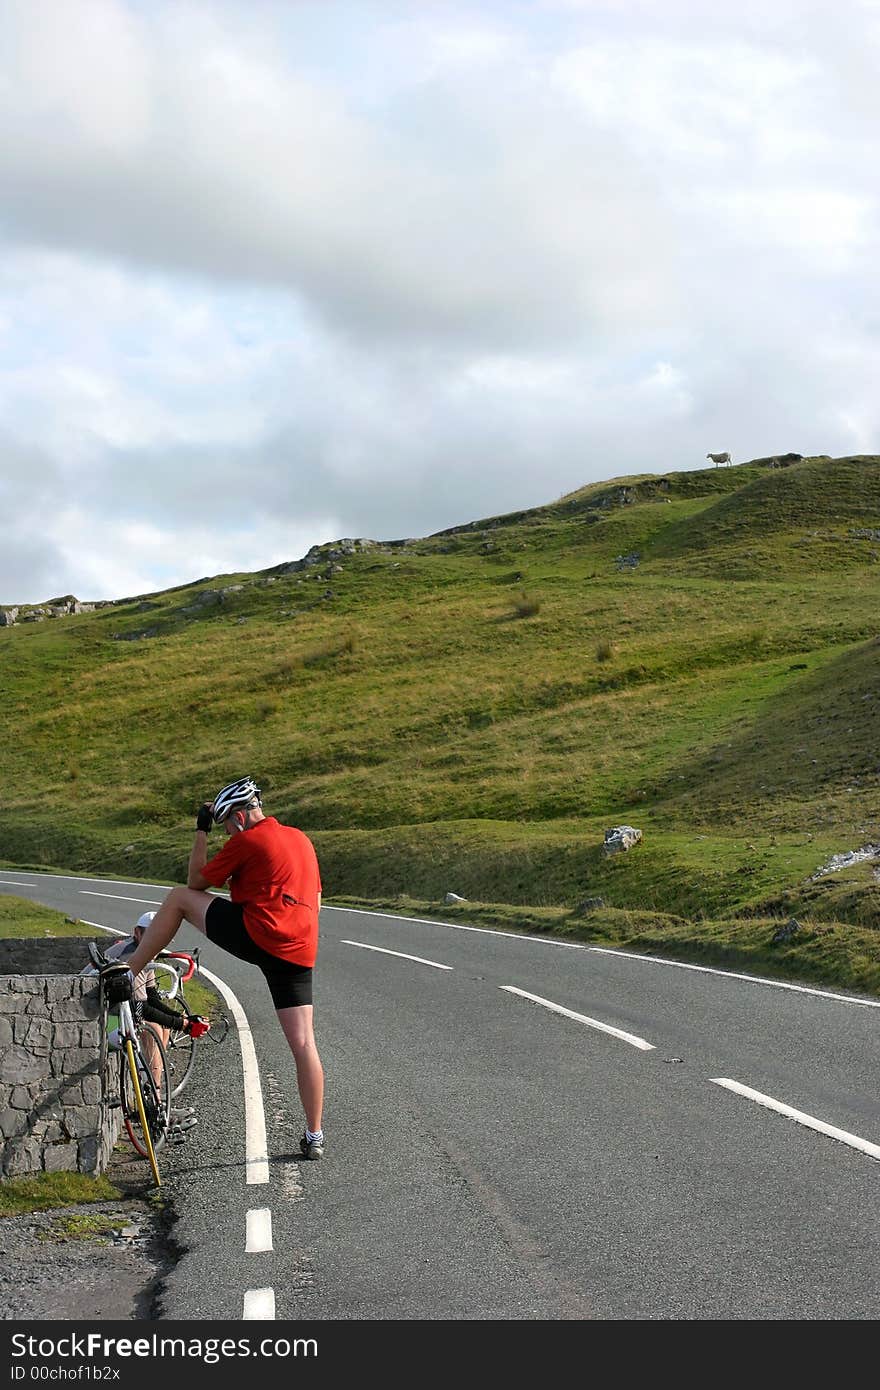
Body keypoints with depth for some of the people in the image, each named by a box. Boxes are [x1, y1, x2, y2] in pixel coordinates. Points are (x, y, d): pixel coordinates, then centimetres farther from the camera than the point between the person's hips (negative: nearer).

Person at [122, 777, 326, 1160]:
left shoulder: (246, 841, -1)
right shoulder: (301, 838, 20)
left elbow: (197, 881, 10)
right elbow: (315, 900, 27)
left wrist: (201, 831, 18)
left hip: (255, 935, -7)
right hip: (299, 952, 7)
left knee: (178, 898, 10)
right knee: (303, 1043, 6)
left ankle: (127, 972, 8)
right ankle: (314, 1138, 6)